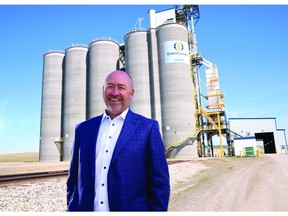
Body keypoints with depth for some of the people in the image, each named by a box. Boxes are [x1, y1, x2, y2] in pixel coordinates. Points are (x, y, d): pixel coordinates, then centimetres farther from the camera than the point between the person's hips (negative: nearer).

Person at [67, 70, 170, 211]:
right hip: (85, 208, 3)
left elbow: (159, 183, -7)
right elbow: (73, 179, 7)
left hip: (130, 208, -2)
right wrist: (71, 209, 4)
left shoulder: (148, 127, -7)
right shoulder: (83, 129, 3)